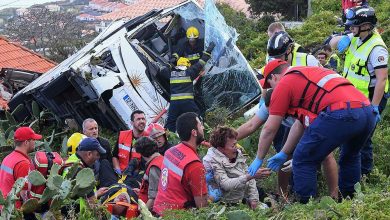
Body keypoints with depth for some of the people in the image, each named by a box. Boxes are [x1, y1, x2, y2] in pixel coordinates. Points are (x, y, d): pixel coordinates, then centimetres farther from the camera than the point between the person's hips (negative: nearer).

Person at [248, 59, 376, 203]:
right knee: (350, 157, 34)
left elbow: (269, 129, 11)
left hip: (339, 115, -9)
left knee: (303, 162, 6)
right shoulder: (309, 73, 35)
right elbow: (301, 122, 37)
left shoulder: (283, 83, 10)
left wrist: (259, 160, 23)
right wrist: (284, 154, 42)